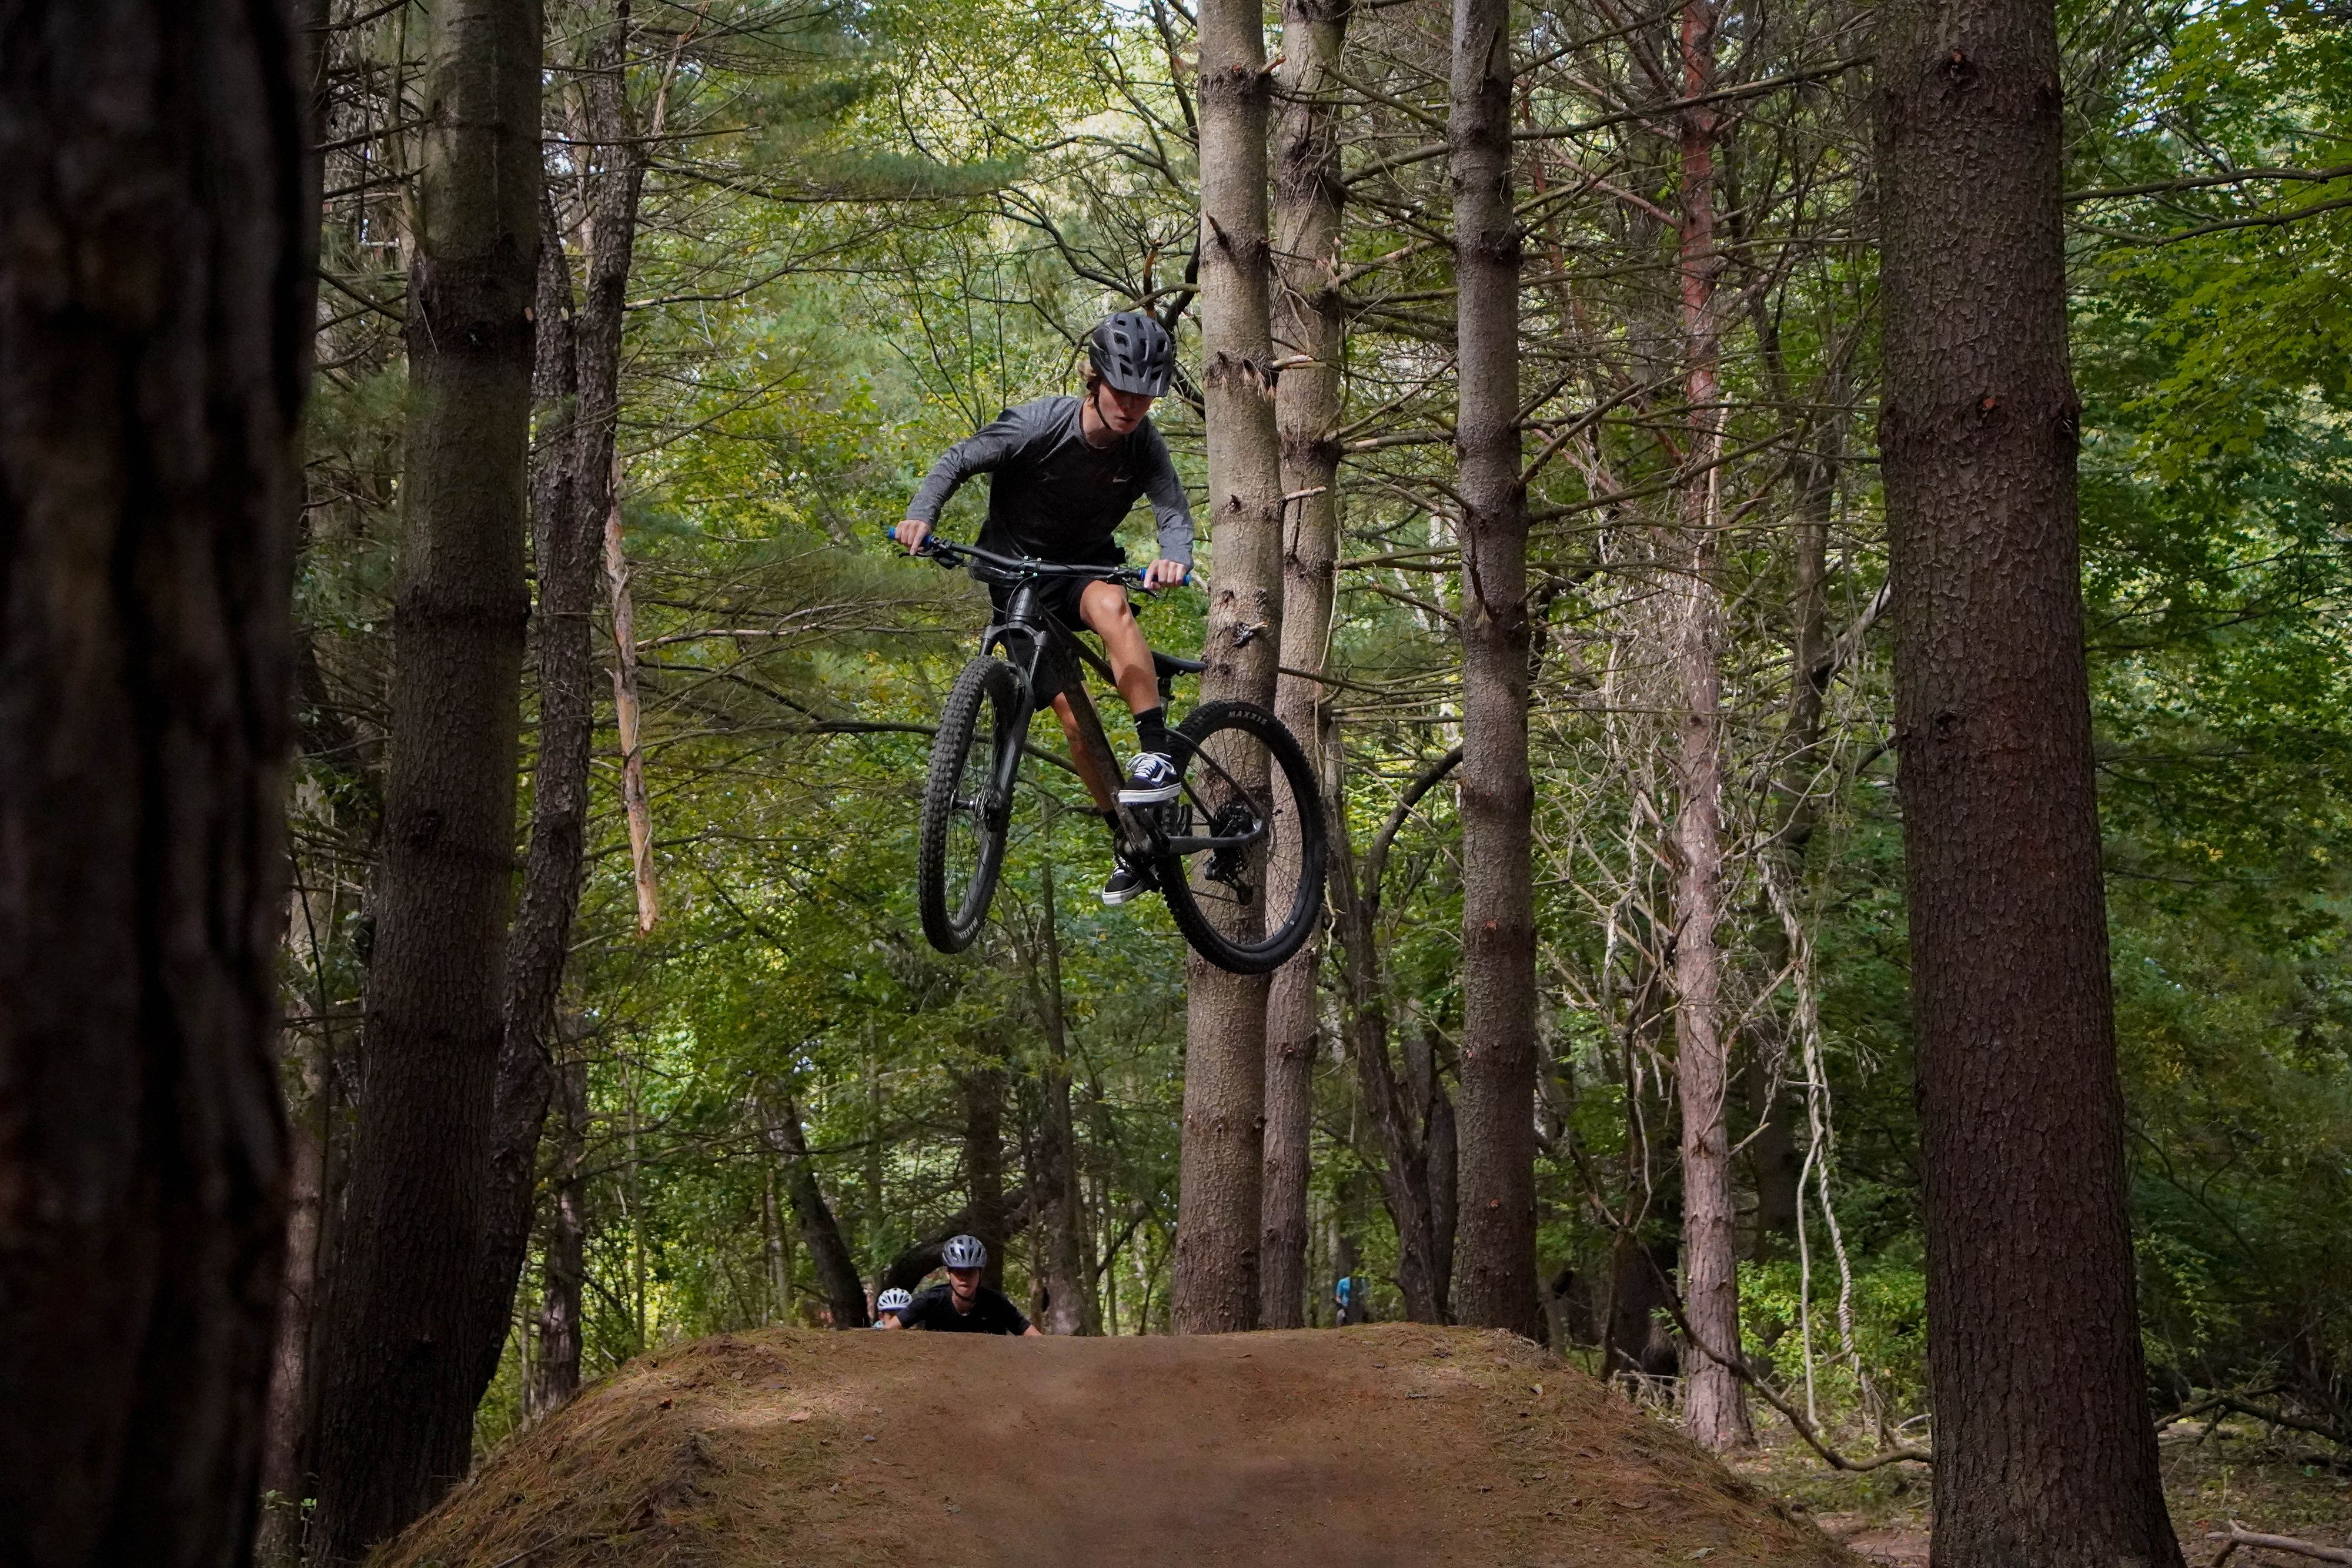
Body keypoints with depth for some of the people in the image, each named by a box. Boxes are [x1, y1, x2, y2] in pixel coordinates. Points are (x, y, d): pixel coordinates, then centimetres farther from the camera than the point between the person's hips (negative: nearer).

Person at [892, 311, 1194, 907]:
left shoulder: (1142, 443, -15)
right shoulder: (1039, 425, -22)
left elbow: (1174, 511, -25)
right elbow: (958, 461, -14)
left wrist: (1174, 557, -48)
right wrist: (921, 515, -32)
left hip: (1087, 565, 1)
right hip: (1018, 575, -1)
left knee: (1109, 603, -38)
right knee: (1075, 719, -9)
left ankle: (1157, 753, -33)